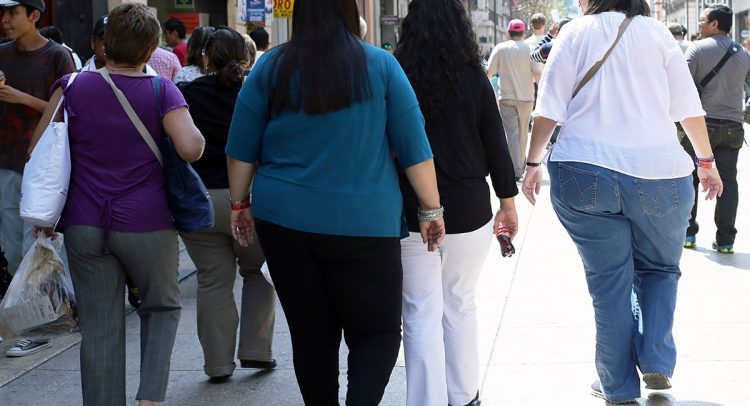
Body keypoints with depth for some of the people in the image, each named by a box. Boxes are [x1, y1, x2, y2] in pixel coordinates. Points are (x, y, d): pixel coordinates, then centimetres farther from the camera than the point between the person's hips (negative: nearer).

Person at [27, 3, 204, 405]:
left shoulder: (72, 87, 1)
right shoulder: (162, 91, -6)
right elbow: (190, 148, -18)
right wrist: (196, 133, 4)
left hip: (84, 225, 2)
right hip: (146, 225, -1)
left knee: (99, 328, 7)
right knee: (162, 307, 19)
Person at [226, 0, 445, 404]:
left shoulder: (270, 68, 2)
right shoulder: (380, 66, -1)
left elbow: (240, 150, 5)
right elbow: (414, 148, -1)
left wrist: (240, 204, 16)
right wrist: (430, 209, 7)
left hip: (285, 220, 2)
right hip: (365, 224, -2)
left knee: (311, 335, 13)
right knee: (377, 332, 6)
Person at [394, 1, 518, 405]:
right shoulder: (475, 80, -3)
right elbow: (496, 145, 1)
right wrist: (508, 202, 12)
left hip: (410, 216, -1)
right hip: (468, 213, 2)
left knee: (421, 315, 3)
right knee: (461, 307, 16)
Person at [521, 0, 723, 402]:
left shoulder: (575, 33, 4)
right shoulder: (657, 33, 6)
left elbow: (549, 108, -1)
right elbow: (688, 107, 4)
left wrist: (532, 162, 7)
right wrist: (706, 161, 13)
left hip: (584, 174, 0)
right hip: (660, 173, 1)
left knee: (609, 281, 8)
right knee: (660, 269, 20)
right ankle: (657, 362, 5)